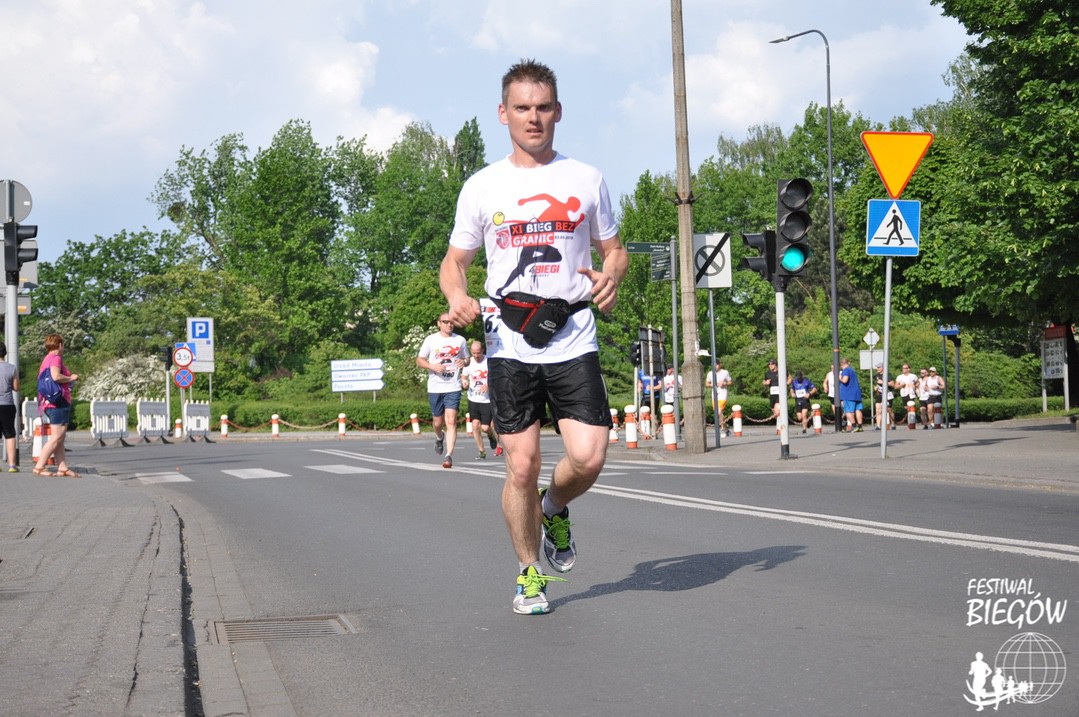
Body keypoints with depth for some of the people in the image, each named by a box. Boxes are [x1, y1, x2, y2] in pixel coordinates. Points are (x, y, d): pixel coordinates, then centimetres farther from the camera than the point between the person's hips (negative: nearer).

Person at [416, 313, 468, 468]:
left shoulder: (460, 340, 6)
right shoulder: (431, 340, 2)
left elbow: (467, 359, 17)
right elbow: (419, 360, 6)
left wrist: (464, 362, -7)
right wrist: (432, 366, -14)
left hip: (453, 387, 0)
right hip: (435, 388, 1)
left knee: (451, 421, -14)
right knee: (438, 422, 11)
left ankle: (448, 456, -15)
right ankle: (439, 438, 46)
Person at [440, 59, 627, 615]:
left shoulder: (585, 179, 8)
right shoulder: (483, 186, 6)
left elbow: (613, 248, 16)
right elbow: (454, 260, 12)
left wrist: (610, 276, -8)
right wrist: (457, 296, -10)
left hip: (574, 341, 1)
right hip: (510, 344, 0)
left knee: (588, 458, -12)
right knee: (521, 467, -2)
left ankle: (555, 509, 23)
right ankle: (529, 573, 20)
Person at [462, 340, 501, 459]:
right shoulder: (469, 363, 3)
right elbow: (464, 377, 16)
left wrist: (488, 386, -22)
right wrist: (465, 383, -8)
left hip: (487, 400, -3)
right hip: (473, 399, 3)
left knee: (485, 427, -5)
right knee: (475, 425, -8)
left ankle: (492, 436, 31)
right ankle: (481, 451, 6)